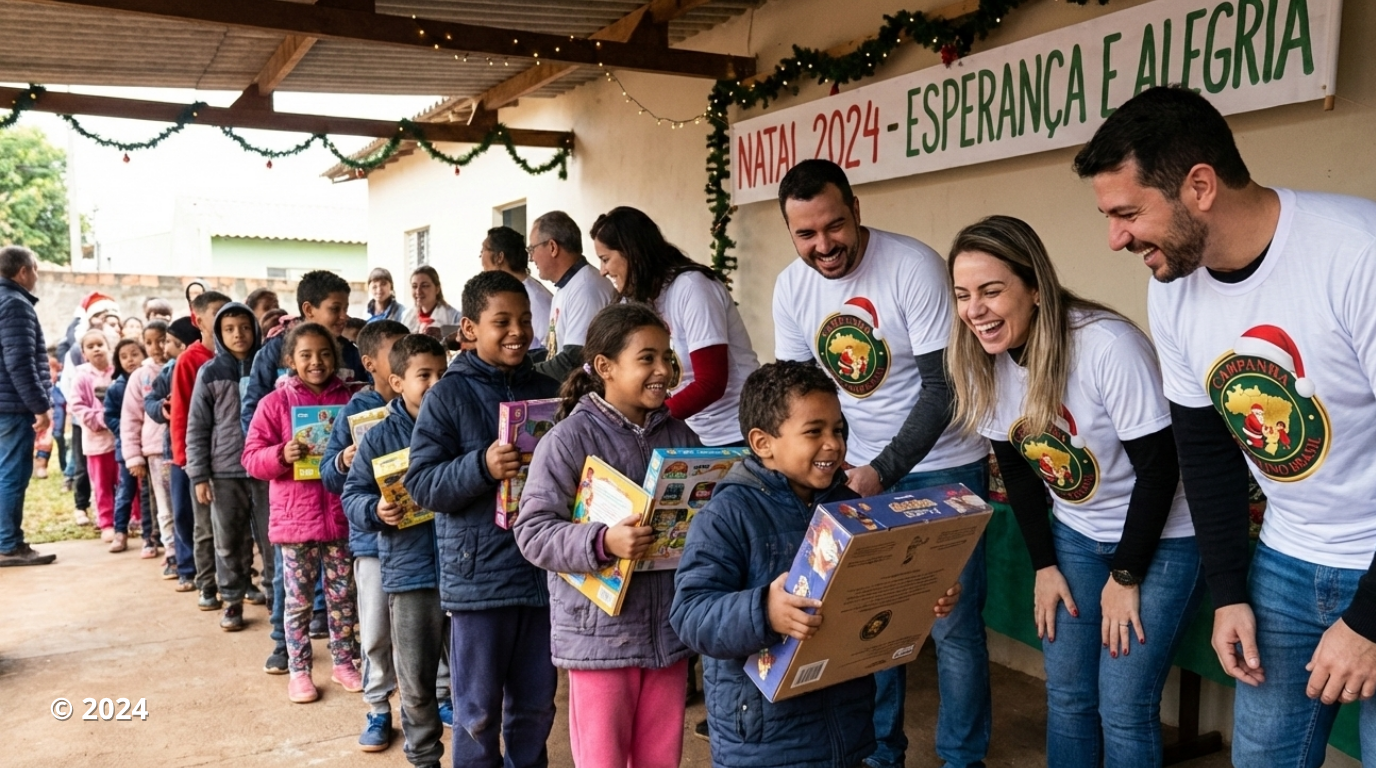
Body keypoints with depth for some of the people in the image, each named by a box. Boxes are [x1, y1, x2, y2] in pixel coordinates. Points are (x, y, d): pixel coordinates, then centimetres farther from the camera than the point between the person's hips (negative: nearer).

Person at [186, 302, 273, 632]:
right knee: (229, 541, 7)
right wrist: (198, 475, -3)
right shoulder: (209, 373, 1)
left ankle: (275, 591, 18)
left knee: (272, 537, 3)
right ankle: (233, 600, 20)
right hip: (225, 471, 0)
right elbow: (196, 428, 2)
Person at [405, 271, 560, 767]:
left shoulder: (548, 391, 6)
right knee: (479, 708, 9)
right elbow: (421, 484, -10)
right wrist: (482, 467, -25)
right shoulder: (448, 396, -6)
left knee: (536, 703, 16)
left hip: (542, 568, 4)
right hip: (479, 573, -4)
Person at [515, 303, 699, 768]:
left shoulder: (680, 435, 6)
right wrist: (602, 543, -28)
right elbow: (533, 532, -15)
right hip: (601, 632, -5)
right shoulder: (569, 439, -12)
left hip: (669, 627, 5)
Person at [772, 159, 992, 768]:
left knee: (952, 625, 3)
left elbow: (942, 388, -19)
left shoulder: (914, 267, -19)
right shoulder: (791, 287, -3)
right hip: (858, 471, 5)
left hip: (941, 467, -4)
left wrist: (883, 471, -25)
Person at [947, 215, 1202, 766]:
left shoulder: (1108, 346, -28)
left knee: (1123, 709, -4)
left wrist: (1125, 576, -14)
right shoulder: (986, 361, -7)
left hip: (1161, 539, -5)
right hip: (1076, 535, 6)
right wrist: (1044, 565, 3)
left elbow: (1159, 467, -21)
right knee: (1065, 695, 9)